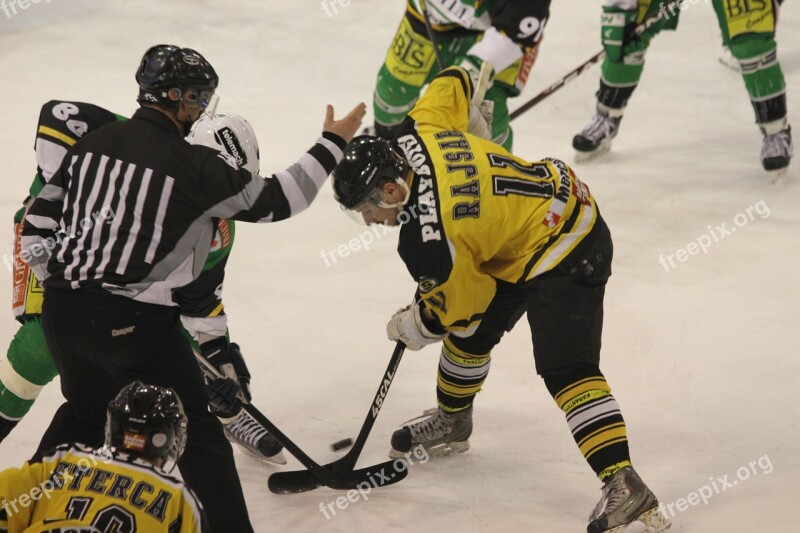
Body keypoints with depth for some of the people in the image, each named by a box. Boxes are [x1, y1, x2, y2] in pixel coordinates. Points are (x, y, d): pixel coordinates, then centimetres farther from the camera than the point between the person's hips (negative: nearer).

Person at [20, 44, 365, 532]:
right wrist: (333, 144, 7)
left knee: (86, 409, 30)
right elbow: (276, 201, -4)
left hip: (62, 313, 7)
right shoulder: (195, 166, -12)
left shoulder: (90, 144, 6)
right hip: (135, 323, -7)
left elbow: (39, 225, 10)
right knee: (195, 432, 6)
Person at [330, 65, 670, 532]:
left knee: (566, 368, -20)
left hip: (563, 255, -11)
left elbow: (463, 304, -13)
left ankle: (623, 485, -28)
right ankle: (452, 423, 44)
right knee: (471, 334, 21)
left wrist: (416, 327, 6)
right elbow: (453, 82, 10)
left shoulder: (429, 242, -29)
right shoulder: (416, 135, -9)